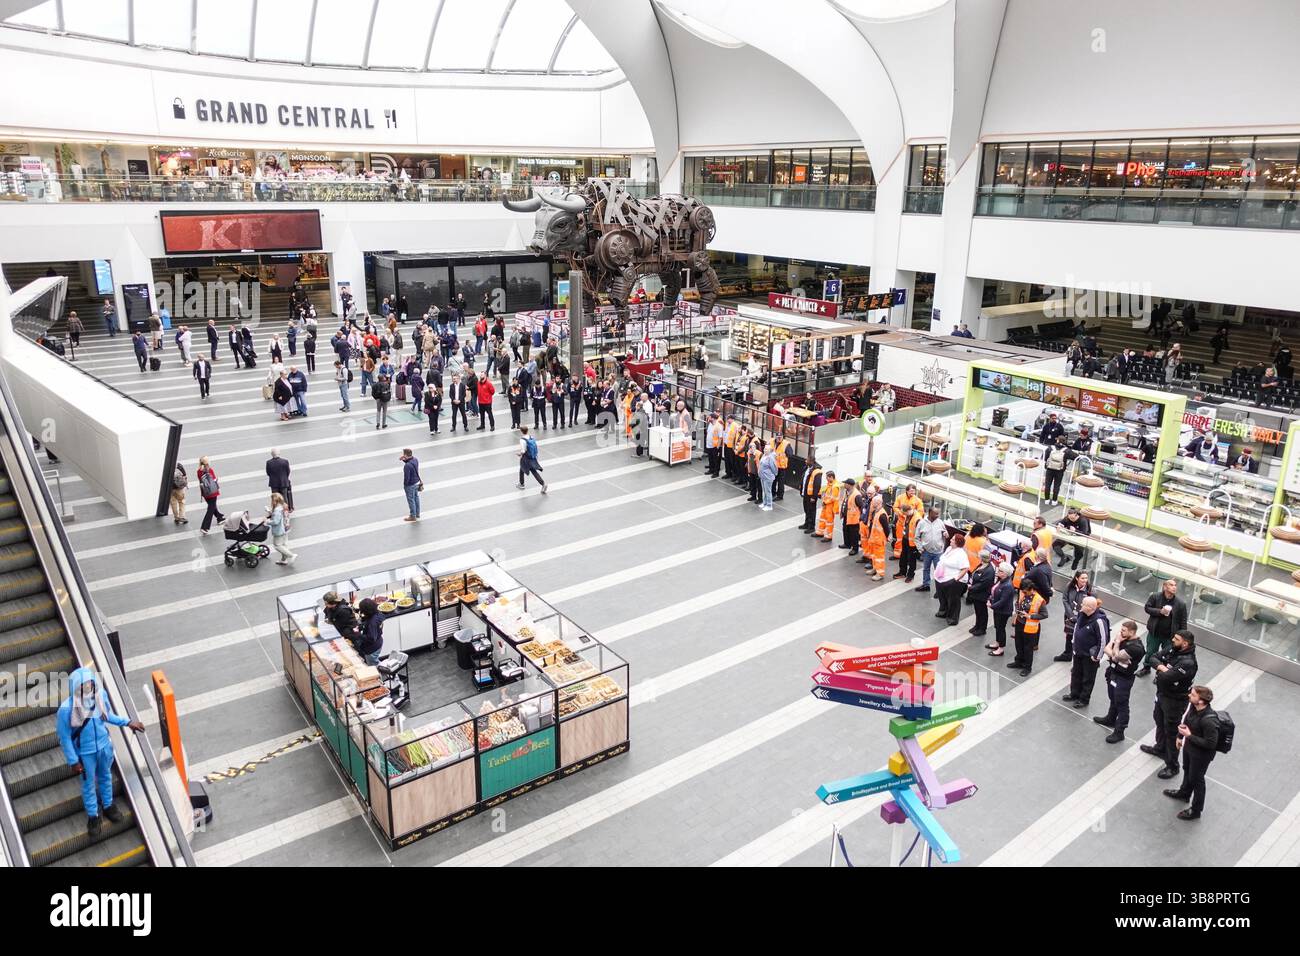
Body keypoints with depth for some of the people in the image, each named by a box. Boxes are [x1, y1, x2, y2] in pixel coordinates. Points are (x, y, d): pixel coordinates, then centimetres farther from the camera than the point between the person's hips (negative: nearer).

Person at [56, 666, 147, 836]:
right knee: (89, 784, 19)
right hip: (85, 753, -3)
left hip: (104, 746, 3)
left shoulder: (101, 694, -20)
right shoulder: (66, 709, -30)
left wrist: (128, 722, -2)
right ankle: (93, 816, 42)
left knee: (105, 777, 26)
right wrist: (73, 761, -12)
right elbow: (64, 737, -17)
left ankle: (108, 806, 51)